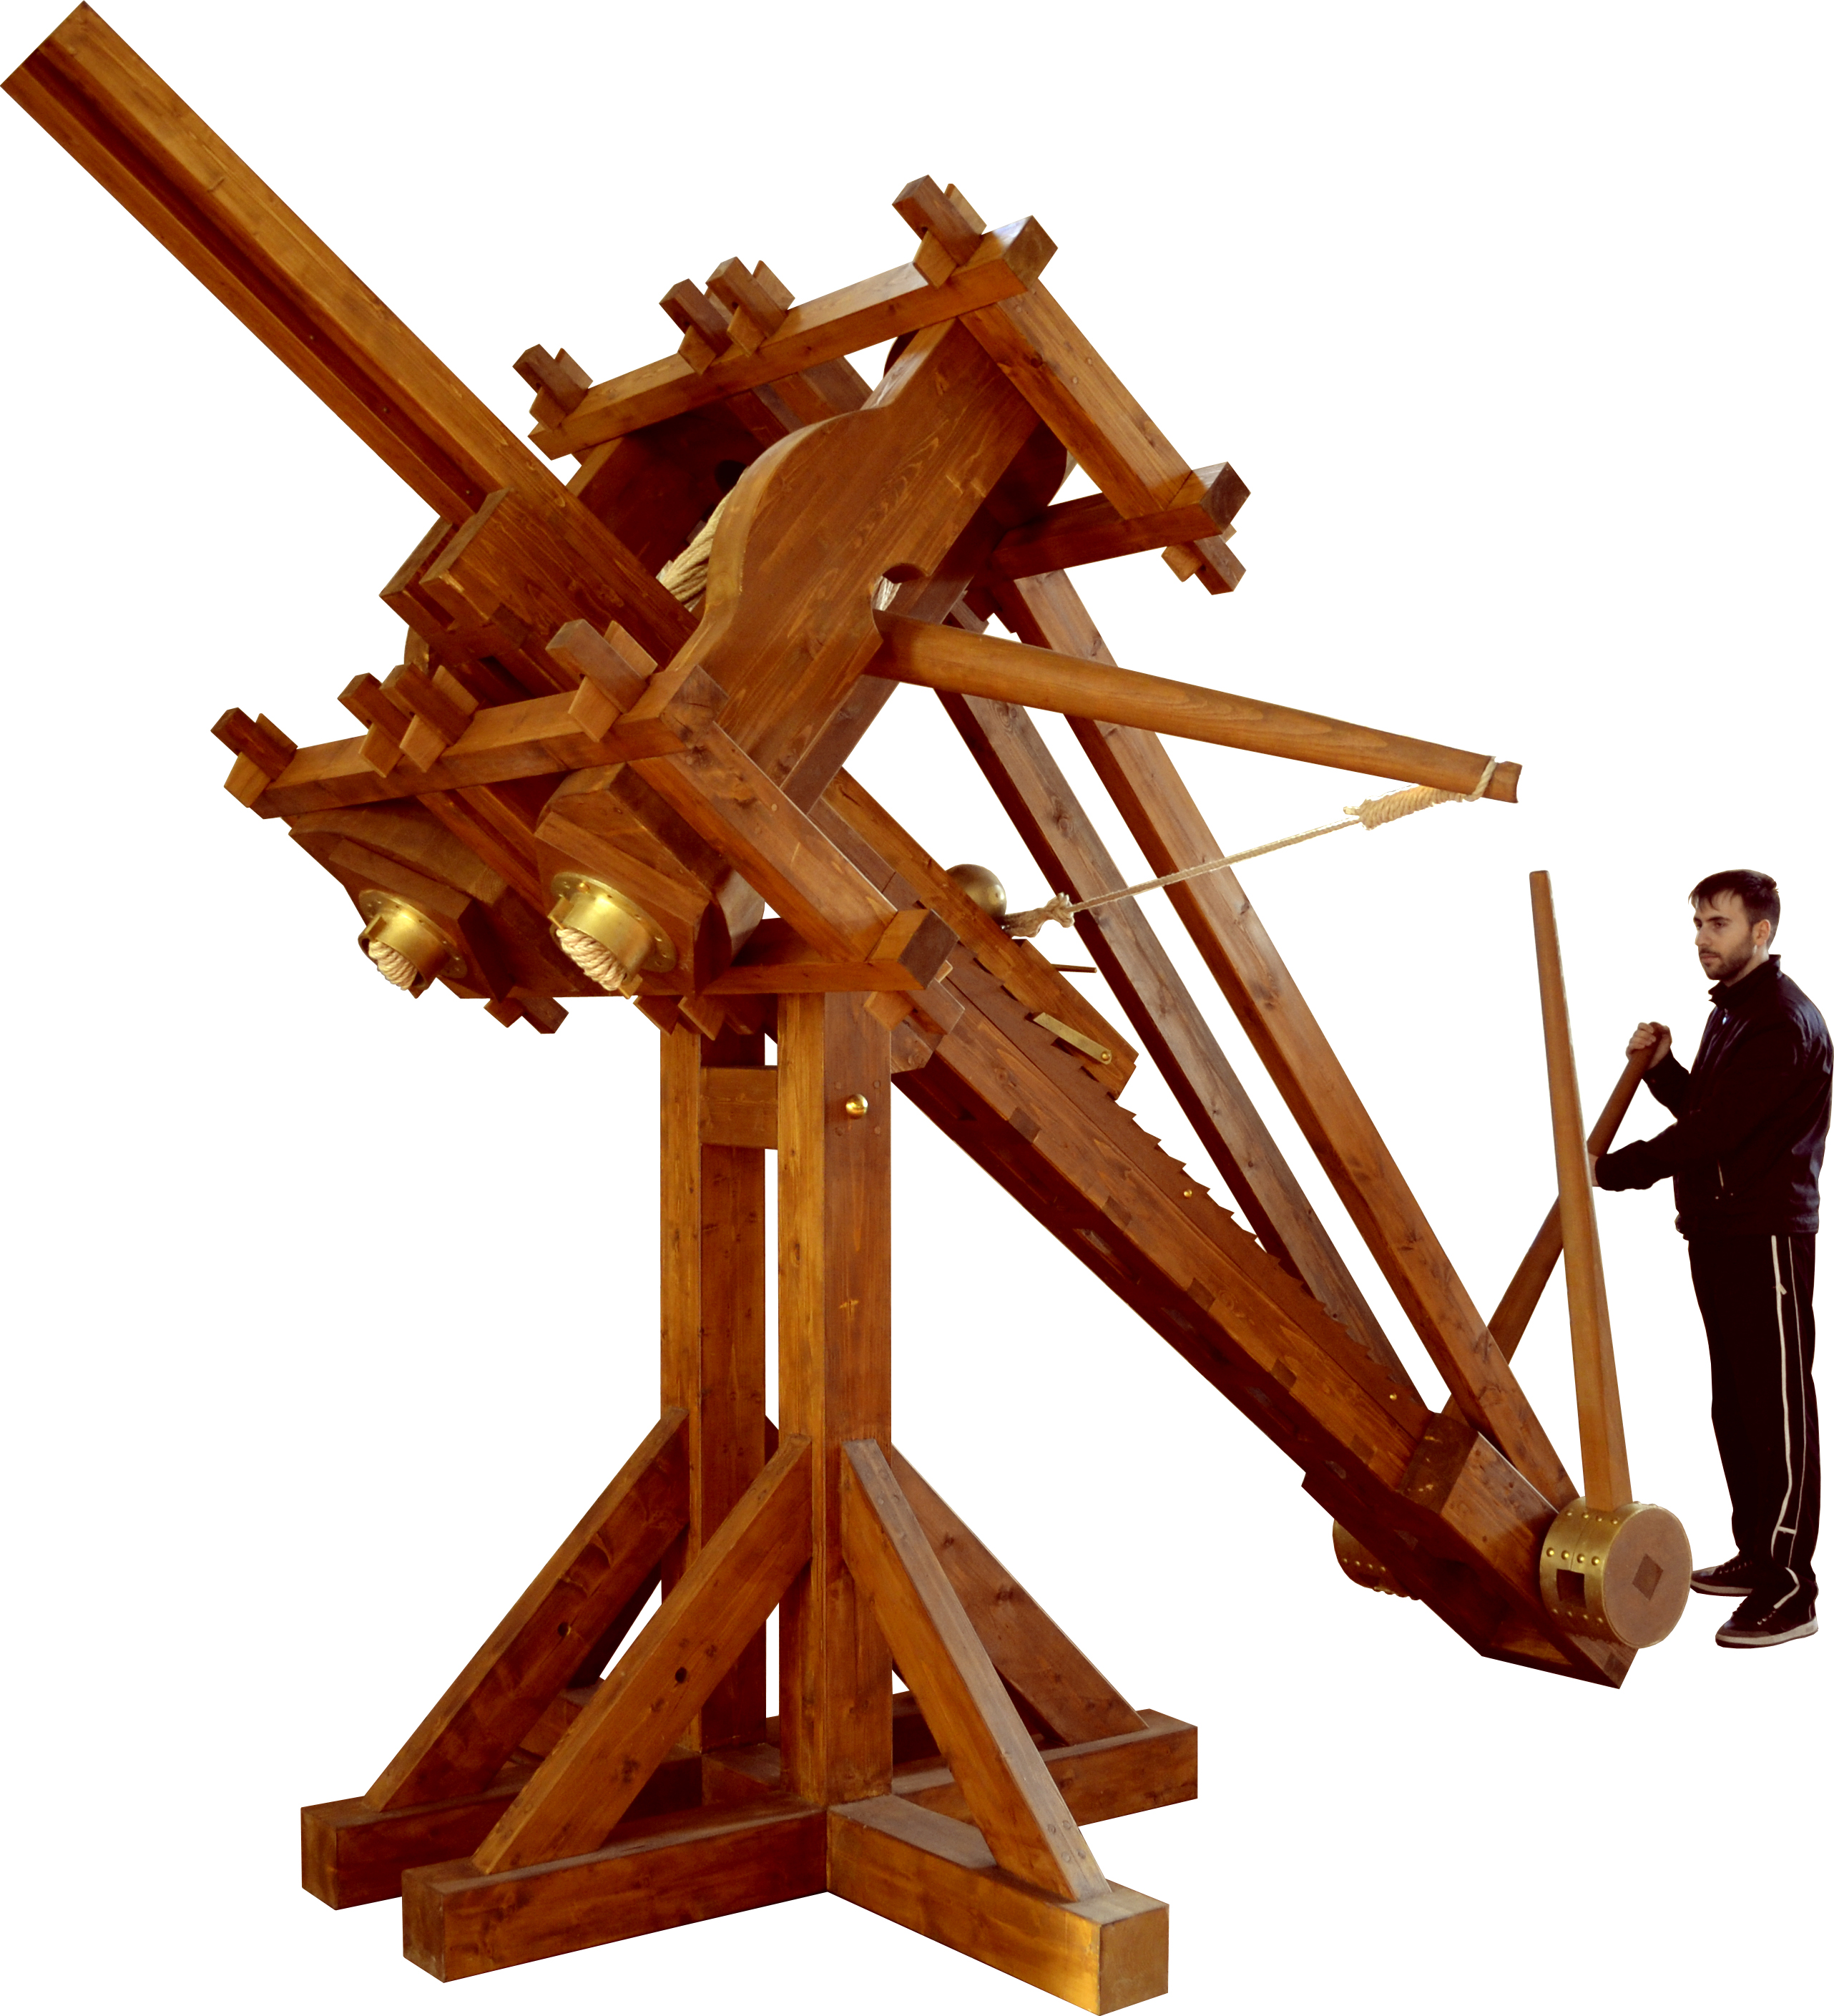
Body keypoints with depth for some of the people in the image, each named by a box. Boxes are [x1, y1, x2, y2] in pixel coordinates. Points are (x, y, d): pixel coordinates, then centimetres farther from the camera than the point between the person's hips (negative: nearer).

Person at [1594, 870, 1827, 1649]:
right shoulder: (1730, 1011, 17)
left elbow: (1716, 1127, -21)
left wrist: (1612, 1169, -15)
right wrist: (1659, 1066, 4)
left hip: (1766, 1238, -10)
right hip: (1718, 1232, 10)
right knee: (1735, 1403, 15)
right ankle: (1756, 1555, 25)